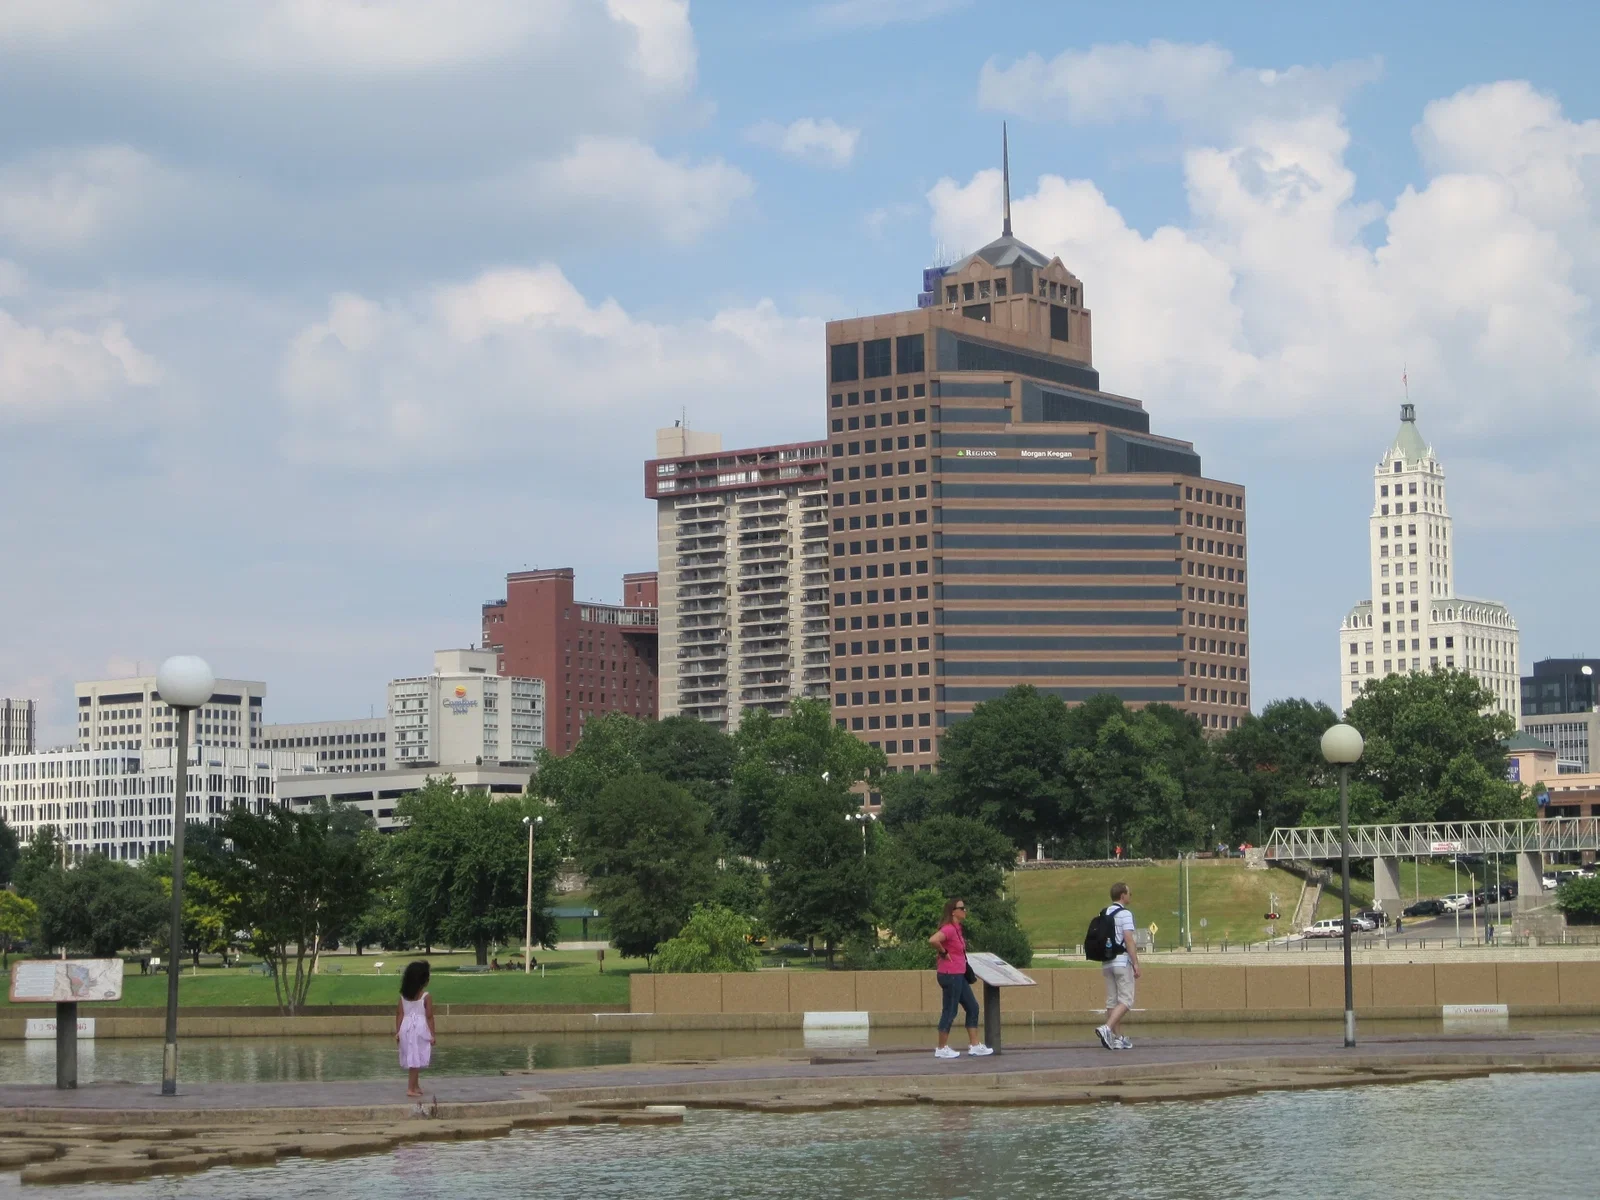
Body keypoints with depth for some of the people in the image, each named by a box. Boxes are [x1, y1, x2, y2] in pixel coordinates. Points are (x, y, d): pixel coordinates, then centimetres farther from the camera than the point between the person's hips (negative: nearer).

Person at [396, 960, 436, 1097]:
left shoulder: (404, 995, 3)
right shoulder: (426, 996, -10)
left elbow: (399, 1014, 3)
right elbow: (429, 1017, -10)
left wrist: (397, 1031, 8)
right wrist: (432, 1034, -5)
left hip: (406, 1027, 5)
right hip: (420, 1028, -5)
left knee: (413, 1059, 18)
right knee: (416, 1060, -1)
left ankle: (416, 1085, 29)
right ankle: (411, 1088, -3)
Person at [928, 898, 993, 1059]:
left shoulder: (956, 928, 13)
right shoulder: (949, 929, -18)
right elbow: (932, 940, -35)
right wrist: (943, 953, -20)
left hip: (959, 975, 10)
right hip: (950, 975, -10)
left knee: (972, 1007, 12)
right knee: (949, 1011, -2)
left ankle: (974, 1045, 16)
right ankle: (941, 1049, 7)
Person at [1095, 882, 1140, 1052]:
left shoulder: (1103, 914, 12)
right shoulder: (1124, 913, -10)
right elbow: (1128, 940, -16)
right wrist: (1136, 964, -15)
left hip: (1107, 962, 8)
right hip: (1122, 961, -8)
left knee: (1112, 1001, 8)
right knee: (1125, 1000, -6)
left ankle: (1117, 1038, 9)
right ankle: (1107, 1028, -23)